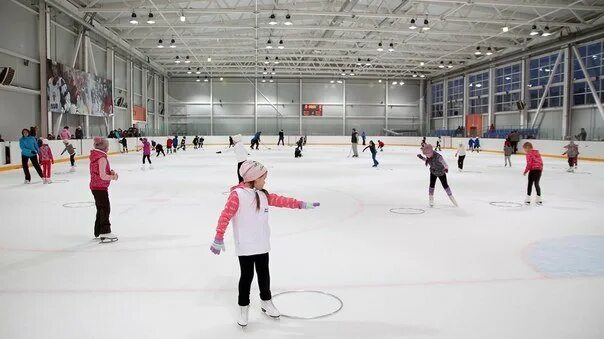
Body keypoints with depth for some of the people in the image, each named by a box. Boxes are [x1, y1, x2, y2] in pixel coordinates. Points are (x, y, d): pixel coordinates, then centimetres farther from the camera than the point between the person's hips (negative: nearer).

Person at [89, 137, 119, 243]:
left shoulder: (94, 156, 9)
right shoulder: (102, 158, -20)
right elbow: (103, 176, -25)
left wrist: (110, 172, 3)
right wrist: (113, 177, -10)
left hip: (95, 186, 10)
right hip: (100, 187, -10)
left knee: (101, 209, 20)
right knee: (105, 209, -4)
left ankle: (98, 231, 30)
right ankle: (105, 233, -2)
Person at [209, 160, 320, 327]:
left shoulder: (263, 194, 5)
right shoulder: (237, 194, -17)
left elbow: (280, 200, 11)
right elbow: (225, 216, -18)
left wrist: (301, 204, 8)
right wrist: (219, 239, -19)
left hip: (262, 245, 6)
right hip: (245, 246, -6)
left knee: (264, 274, 18)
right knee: (247, 276, 5)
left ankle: (266, 302, 38)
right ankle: (243, 308, 24)